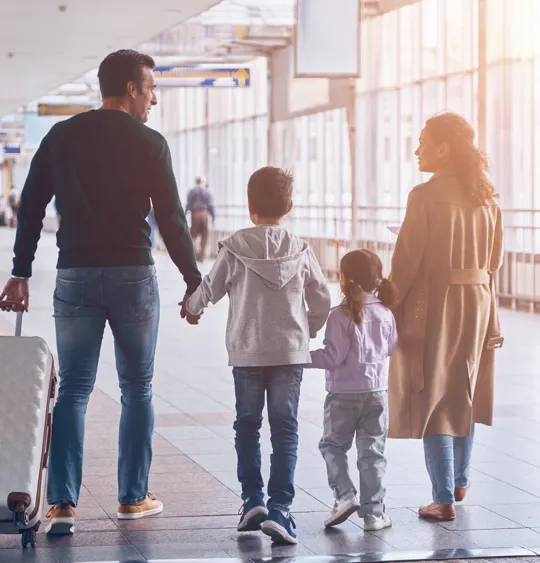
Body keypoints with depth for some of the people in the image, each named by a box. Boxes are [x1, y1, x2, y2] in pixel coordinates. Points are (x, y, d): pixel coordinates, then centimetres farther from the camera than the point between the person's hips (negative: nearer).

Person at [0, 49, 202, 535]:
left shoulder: (61, 137, 7)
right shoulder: (149, 143, -4)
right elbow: (171, 218, -6)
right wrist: (194, 283, 1)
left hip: (75, 276, 3)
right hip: (133, 276, -2)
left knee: (73, 390, 5)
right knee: (137, 389, 10)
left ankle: (62, 502, -4)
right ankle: (133, 498, 14)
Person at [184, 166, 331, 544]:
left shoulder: (235, 249, -6)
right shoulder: (301, 251, -1)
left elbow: (210, 290, 2)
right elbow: (322, 302, 4)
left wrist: (191, 307, 24)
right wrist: (309, 331, 24)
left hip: (247, 353, 0)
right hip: (291, 352, 0)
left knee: (248, 424, 15)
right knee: (285, 429, 1)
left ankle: (252, 498, 11)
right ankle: (280, 509, -7)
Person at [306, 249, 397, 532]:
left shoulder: (340, 315, -14)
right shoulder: (385, 313, 1)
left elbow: (334, 356, -16)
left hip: (344, 393, -4)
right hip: (377, 392, 4)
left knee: (332, 445, 14)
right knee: (372, 452, 7)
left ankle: (344, 494, -2)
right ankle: (373, 513, 8)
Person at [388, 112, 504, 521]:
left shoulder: (426, 196, -16)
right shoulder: (487, 198, 3)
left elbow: (407, 260, -15)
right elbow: (495, 259, 9)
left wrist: (391, 306, -6)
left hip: (433, 304, -6)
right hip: (478, 304, 6)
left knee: (432, 399, 1)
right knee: (464, 393, 21)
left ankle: (444, 499, -1)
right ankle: (460, 481, 36)